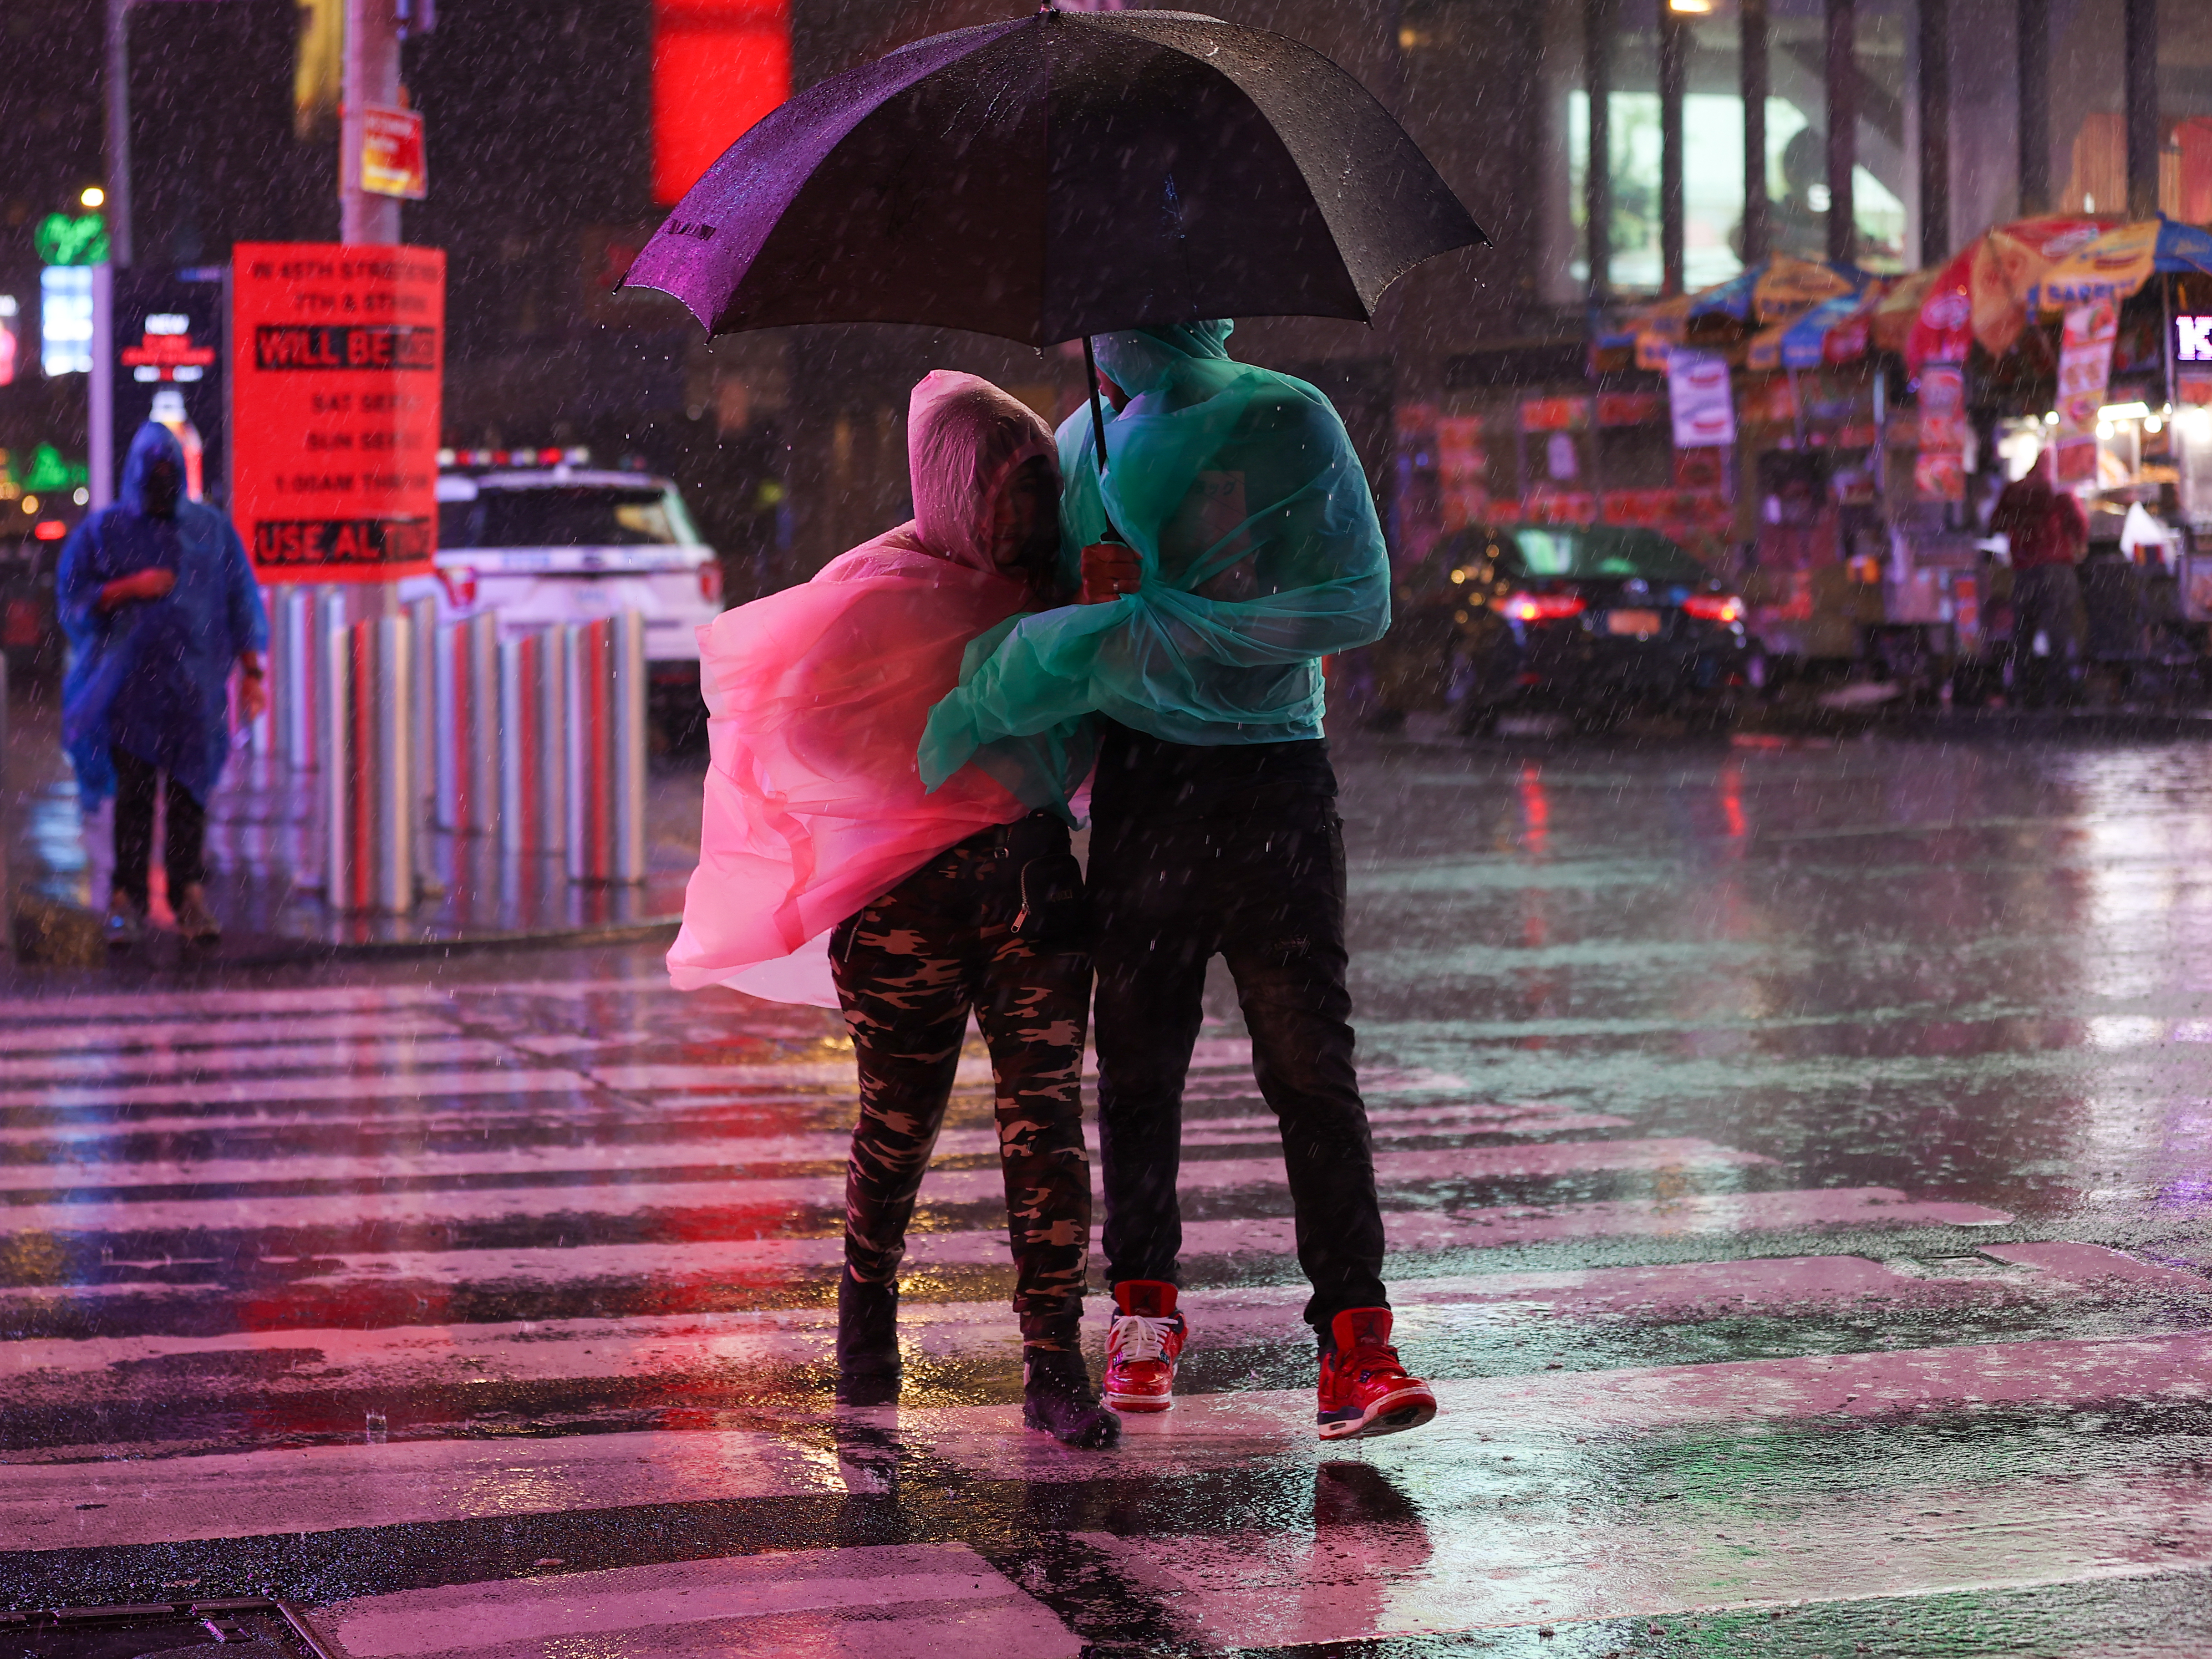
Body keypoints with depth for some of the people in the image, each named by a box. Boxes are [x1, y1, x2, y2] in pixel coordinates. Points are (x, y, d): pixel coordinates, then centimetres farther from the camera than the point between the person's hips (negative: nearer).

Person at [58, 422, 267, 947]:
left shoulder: (212, 529, 9)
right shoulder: (102, 531, 6)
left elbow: (240, 603, 10)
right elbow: (72, 598, 3)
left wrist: (251, 672, 4)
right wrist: (130, 588, -12)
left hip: (194, 682, 1)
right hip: (128, 682, -1)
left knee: (189, 790, -2)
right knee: (133, 792, -5)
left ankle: (189, 895, 3)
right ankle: (127, 902, 0)